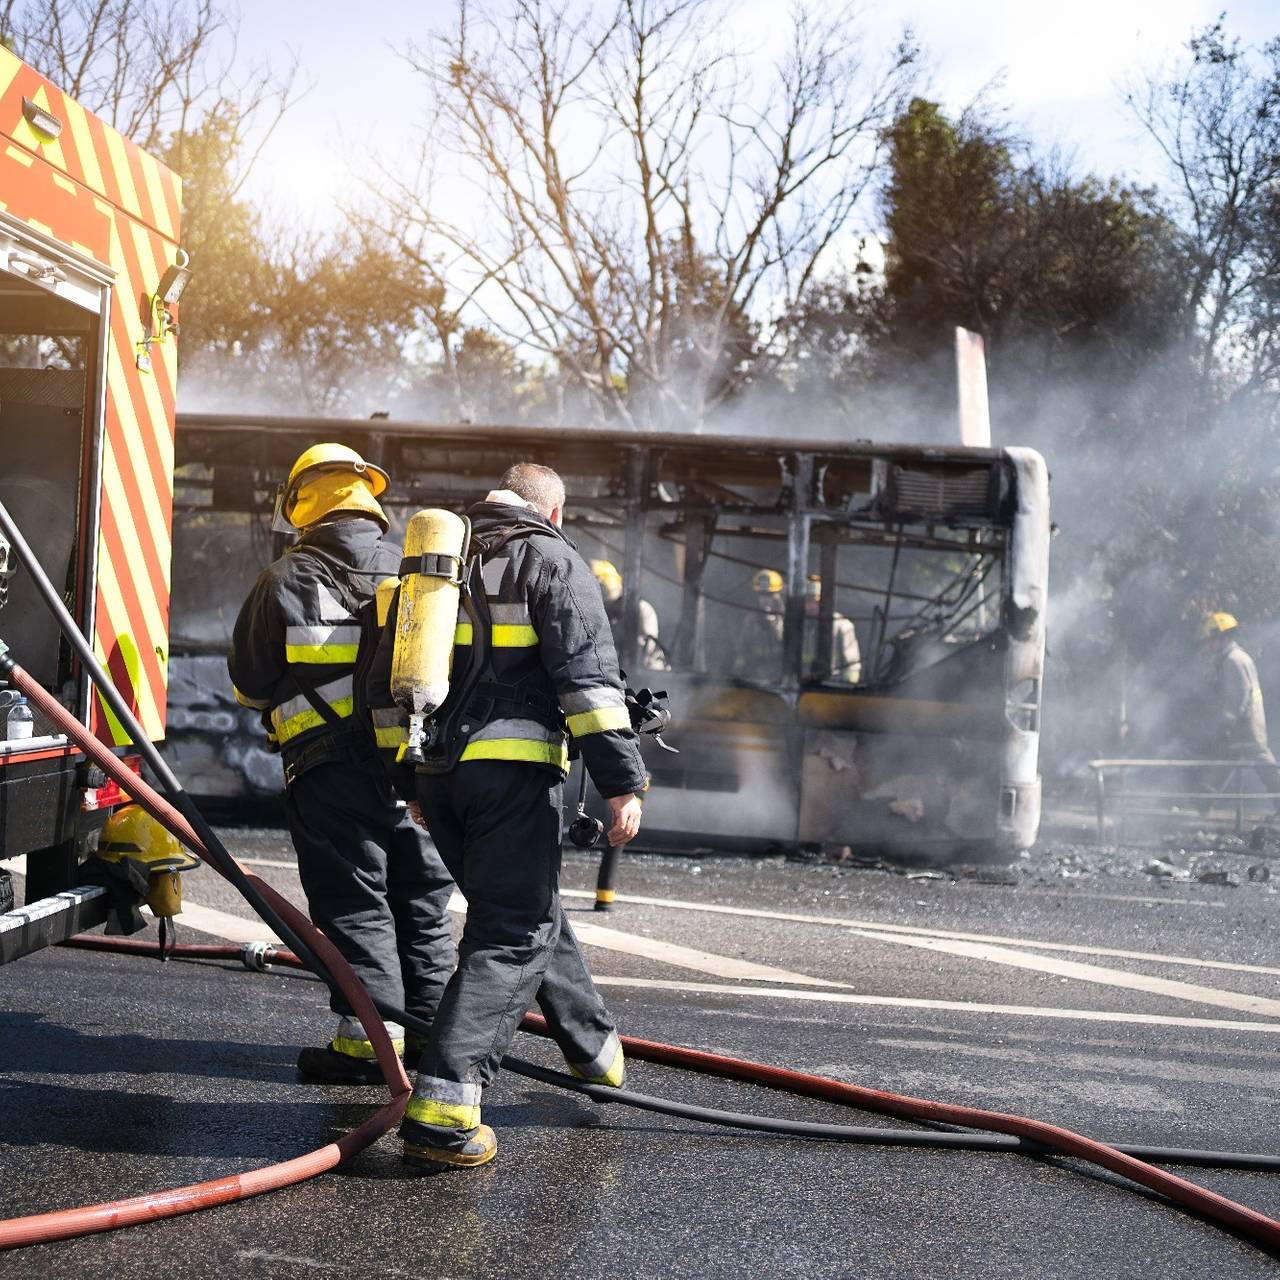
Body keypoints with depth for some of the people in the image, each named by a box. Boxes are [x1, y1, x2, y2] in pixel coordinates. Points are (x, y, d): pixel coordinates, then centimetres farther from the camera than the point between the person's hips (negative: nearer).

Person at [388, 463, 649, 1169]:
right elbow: (588, 675, -11)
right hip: (513, 770, -7)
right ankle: (441, 1110, -20)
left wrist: (414, 789, 28)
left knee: (534, 912, 23)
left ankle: (595, 1049, 38)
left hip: (438, 770, 7)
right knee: (511, 935, -8)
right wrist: (623, 780, -11)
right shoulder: (552, 560, 0)